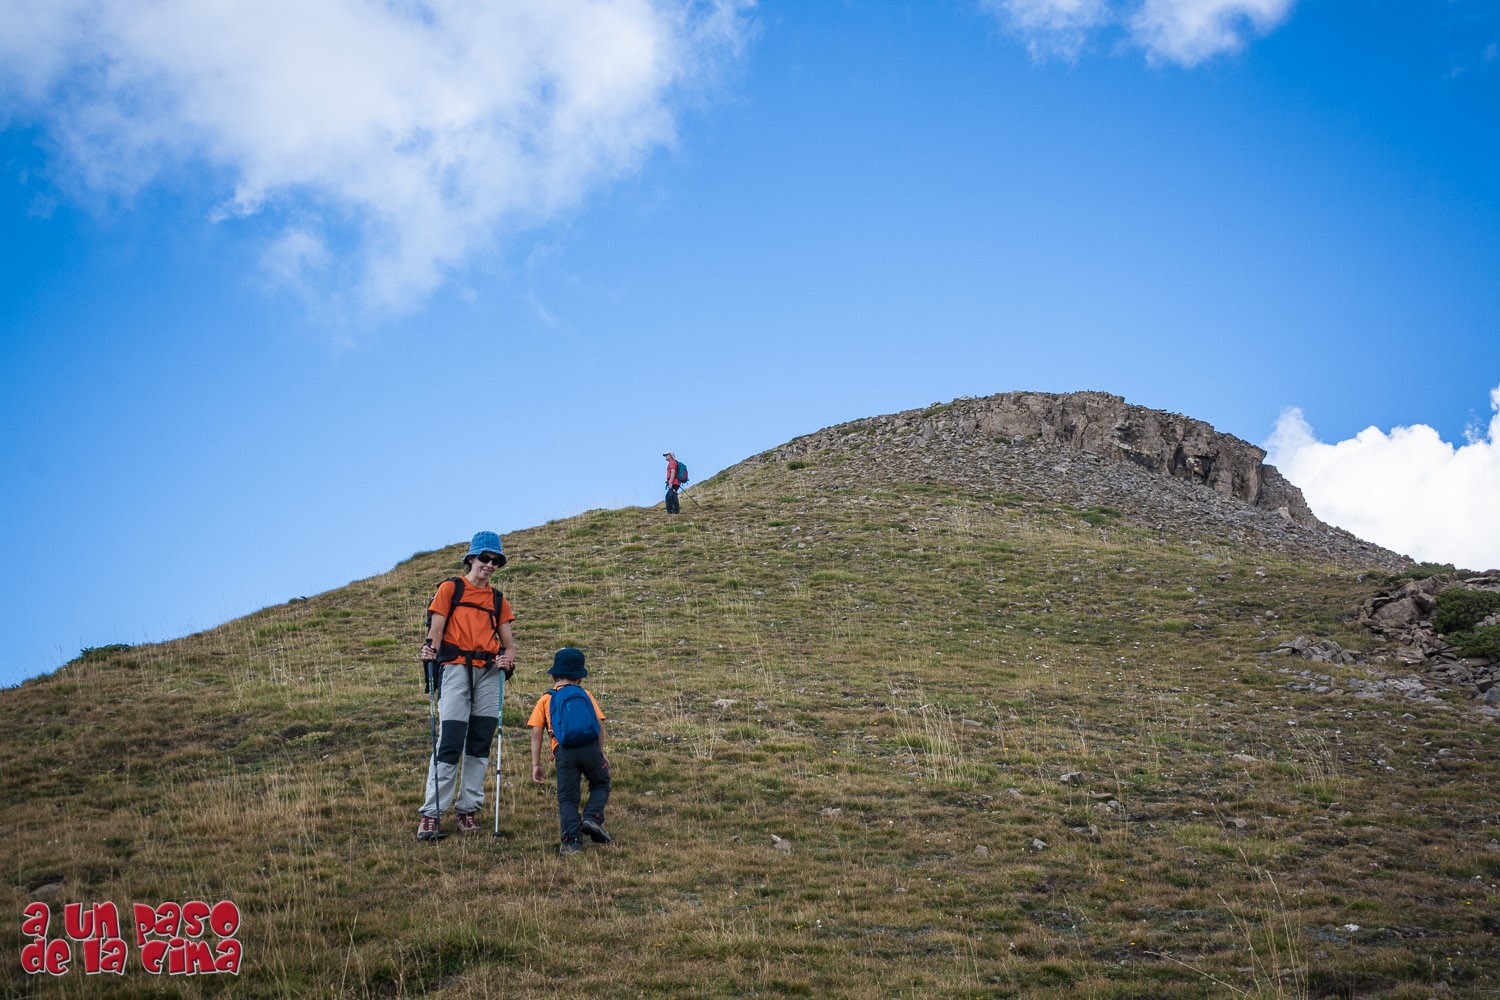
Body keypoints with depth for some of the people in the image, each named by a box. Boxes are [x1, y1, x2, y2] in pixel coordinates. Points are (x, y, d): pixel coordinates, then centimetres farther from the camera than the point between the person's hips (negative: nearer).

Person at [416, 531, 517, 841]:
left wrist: (508, 660, -5)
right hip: (456, 668, -4)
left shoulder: (498, 600, 20)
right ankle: (431, 814, -10)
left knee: (480, 744, 4)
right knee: (449, 742, -12)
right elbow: (436, 630, 1)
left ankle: (468, 809, 11)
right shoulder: (450, 589, 9)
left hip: (488, 673, 5)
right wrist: (430, 650, -20)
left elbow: (508, 642, 17)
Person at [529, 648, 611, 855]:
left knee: (567, 798, 5)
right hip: (591, 747, 1)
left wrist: (536, 764, 11)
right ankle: (592, 818, 0)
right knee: (600, 784, 22)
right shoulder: (586, 696, 21)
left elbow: (536, 733, 10)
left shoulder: (545, 700, 19)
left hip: (564, 752, -1)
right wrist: (601, 752, 18)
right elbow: (600, 725, 11)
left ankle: (572, 840, -9)